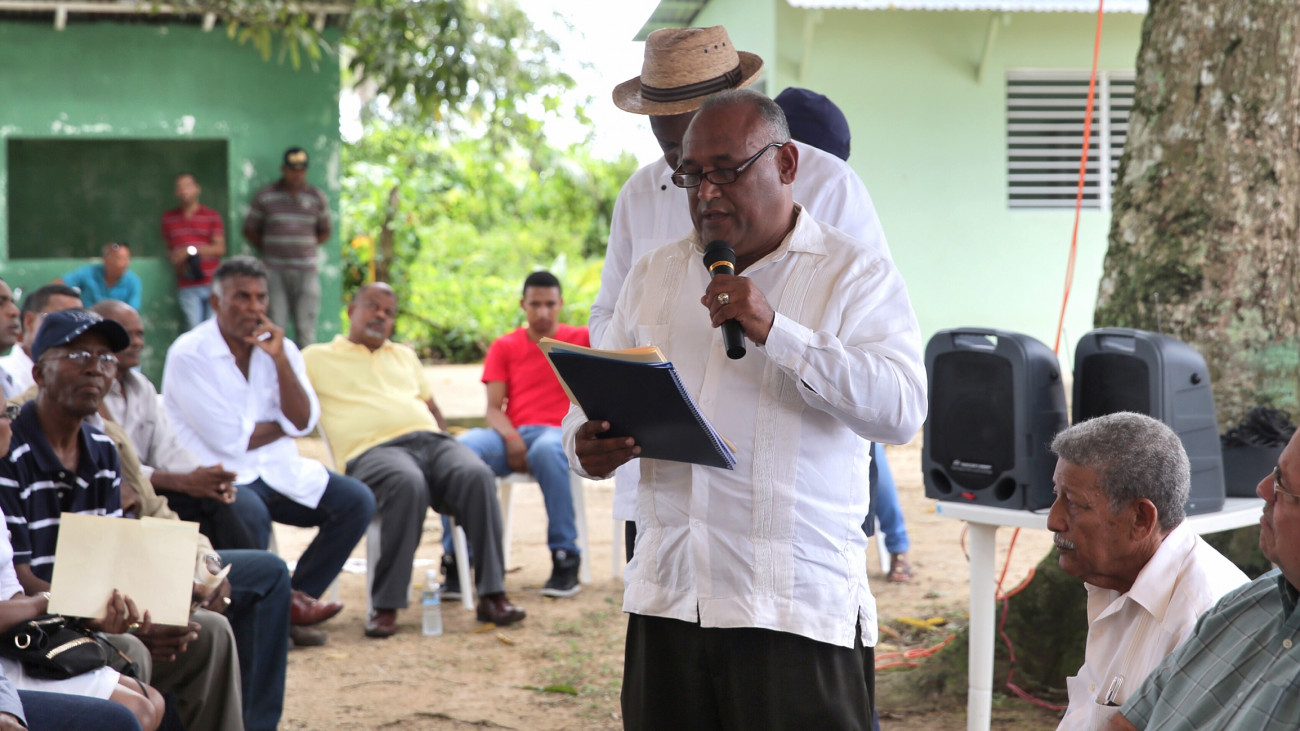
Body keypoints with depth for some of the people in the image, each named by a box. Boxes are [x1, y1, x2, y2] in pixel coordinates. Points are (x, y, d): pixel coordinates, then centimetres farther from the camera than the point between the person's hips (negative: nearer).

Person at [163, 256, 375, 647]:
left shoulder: (279, 348, 10)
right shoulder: (188, 354, -9)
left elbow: (304, 421, -4)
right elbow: (230, 440, -14)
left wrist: (279, 359, -13)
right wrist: (284, 424, 1)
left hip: (278, 470, 6)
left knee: (356, 500, -11)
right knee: (249, 513, -38)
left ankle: (292, 602, -5)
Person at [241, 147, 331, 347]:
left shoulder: (317, 197, 8)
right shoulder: (265, 197, 5)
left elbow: (325, 232, 17)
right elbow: (250, 230, 11)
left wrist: (306, 247, 6)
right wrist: (268, 248, 3)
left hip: (306, 271, 1)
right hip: (275, 270, -1)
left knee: (305, 327, 0)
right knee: (276, 323, -5)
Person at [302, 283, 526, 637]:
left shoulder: (404, 356, 34)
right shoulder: (318, 358, 18)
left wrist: (445, 447, 14)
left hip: (430, 439, 5)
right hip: (374, 448, -5)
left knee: (477, 475, -29)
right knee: (408, 484, -40)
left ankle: (492, 595, -28)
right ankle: (385, 606, -34)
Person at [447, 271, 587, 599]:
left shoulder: (579, 340, 13)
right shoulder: (504, 347, 17)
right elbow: (494, 408, 7)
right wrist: (511, 437, -12)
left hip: (559, 434, -2)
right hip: (513, 437, 2)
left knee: (546, 450, -41)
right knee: (461, 448, -31)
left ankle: (565, 558, -32)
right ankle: (455, 559, -29)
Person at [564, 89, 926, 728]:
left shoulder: (855, 275, 0)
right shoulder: (652, 275, 17)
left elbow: (902, 407, -14)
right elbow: (596, 403, 18)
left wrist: (774, 333, -21)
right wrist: (586, 447, -7)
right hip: (666, 600, 4)